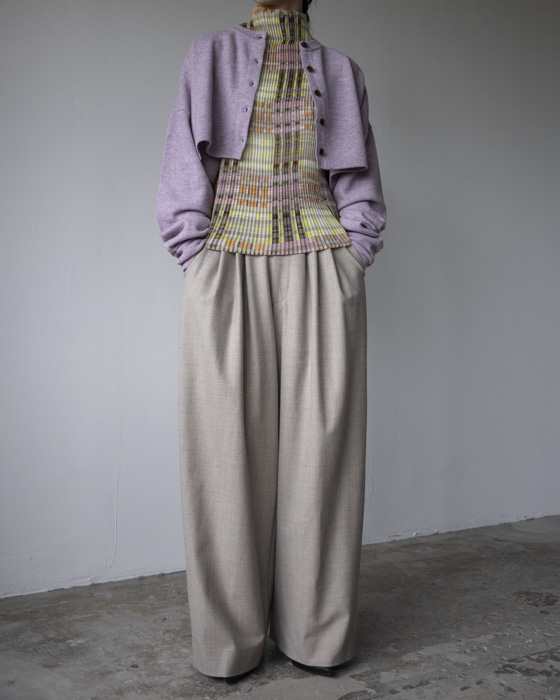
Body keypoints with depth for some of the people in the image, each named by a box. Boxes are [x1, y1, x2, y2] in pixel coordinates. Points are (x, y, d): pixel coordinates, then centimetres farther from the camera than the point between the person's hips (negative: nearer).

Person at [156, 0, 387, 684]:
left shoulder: (340, 71, 19)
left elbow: (359, 184, 16)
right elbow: (184, 167, 9)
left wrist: (350, 261, 1)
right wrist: (198, 259, -3)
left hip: (322, 274, 1)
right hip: (227, 270, -1)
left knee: (320, 442, -2)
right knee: (228, 444, -3)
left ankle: (319, 632, 10)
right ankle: (230, 637, 9)